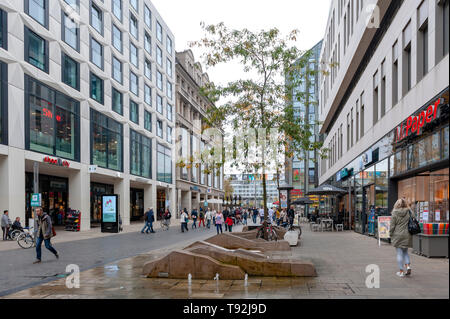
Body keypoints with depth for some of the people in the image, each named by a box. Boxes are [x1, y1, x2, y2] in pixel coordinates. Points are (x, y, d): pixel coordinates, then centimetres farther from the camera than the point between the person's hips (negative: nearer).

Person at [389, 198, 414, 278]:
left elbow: (392, 225, -6)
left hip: (398, 235, -3)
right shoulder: (409, 212, -2)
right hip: (407, 235, 3)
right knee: (405, 252, 20)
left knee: (399, 253, 4)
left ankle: (401, 271, 8)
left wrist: (391, 234, 5)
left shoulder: (395, 213, -8)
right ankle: (408, 266, 3)